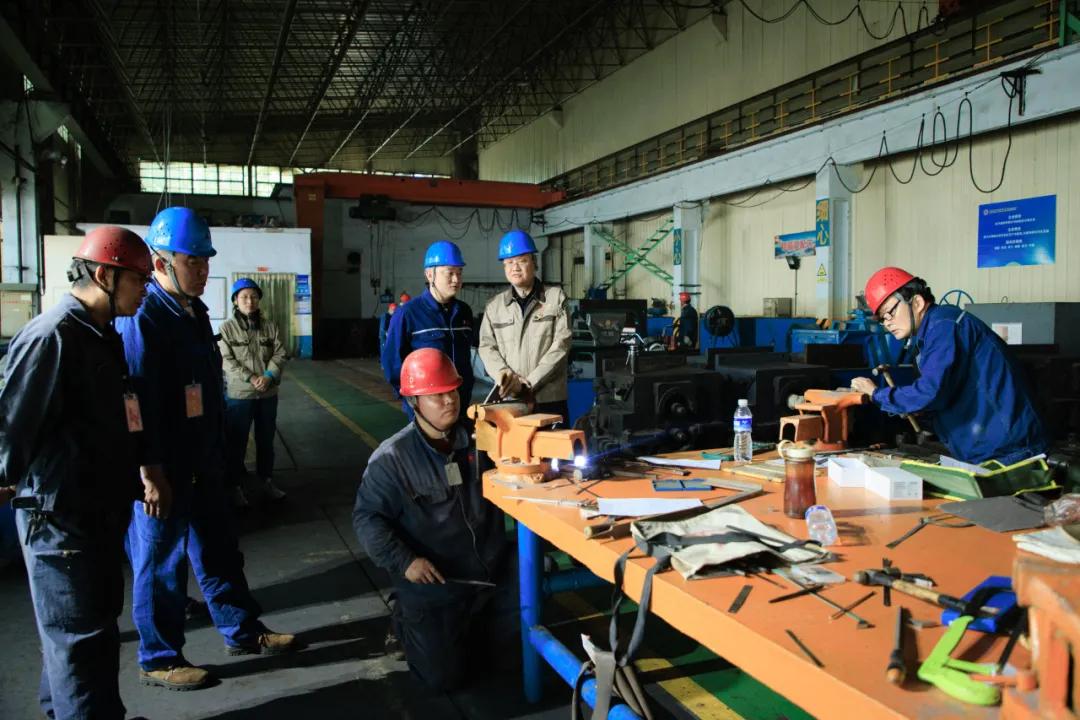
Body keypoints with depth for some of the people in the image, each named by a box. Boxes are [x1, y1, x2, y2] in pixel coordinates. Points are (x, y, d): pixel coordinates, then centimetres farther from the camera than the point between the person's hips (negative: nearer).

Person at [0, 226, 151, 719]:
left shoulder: (103, 335, 10)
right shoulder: (51, 336, -19)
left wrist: (139, 475, 15)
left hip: (101, 509, 9)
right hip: (60, 515, -9)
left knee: (97, 622, 20)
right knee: (81, 638, 1)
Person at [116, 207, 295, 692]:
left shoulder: (193, 311, 10)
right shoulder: (142, 318, -19)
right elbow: (138, 398, -24)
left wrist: (216, 451, 19)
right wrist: (150, 468, -24)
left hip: (201, 464, 9)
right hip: (164, 469, -9)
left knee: (219, 551, 19)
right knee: (162, 563, 6)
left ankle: (243, 632, 34)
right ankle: (158, 659, 23)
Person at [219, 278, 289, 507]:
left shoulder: (269, 325, 3)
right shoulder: (227, 328, -5)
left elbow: (279, 354, 0)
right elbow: (227, 360, -11)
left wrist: (268, 376, -16)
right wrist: (251, 379, -19)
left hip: (268, 394, 3)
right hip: (238, 395, -3)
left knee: (266, 441, 15)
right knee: (236, 443, 7)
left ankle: (266, 481, 30)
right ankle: (236, 486, 19)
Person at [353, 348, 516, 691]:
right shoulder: (392, 458, -14)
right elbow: (367, 516, -11)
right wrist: (403, 561, -22)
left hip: (493, 574, 4)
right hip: (433, 584, -3)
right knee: (446, 678, 4)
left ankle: (467, 629, 42)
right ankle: (408, 618, 32)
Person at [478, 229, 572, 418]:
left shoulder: (556, 297, 2)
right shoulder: (494, 306, 11)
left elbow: (561, 344, -5)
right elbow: (487, 347, 5)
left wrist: (528, 383, -12)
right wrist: (508, 377, -14)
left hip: (550, 399, -2)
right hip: (508, 400, 2)